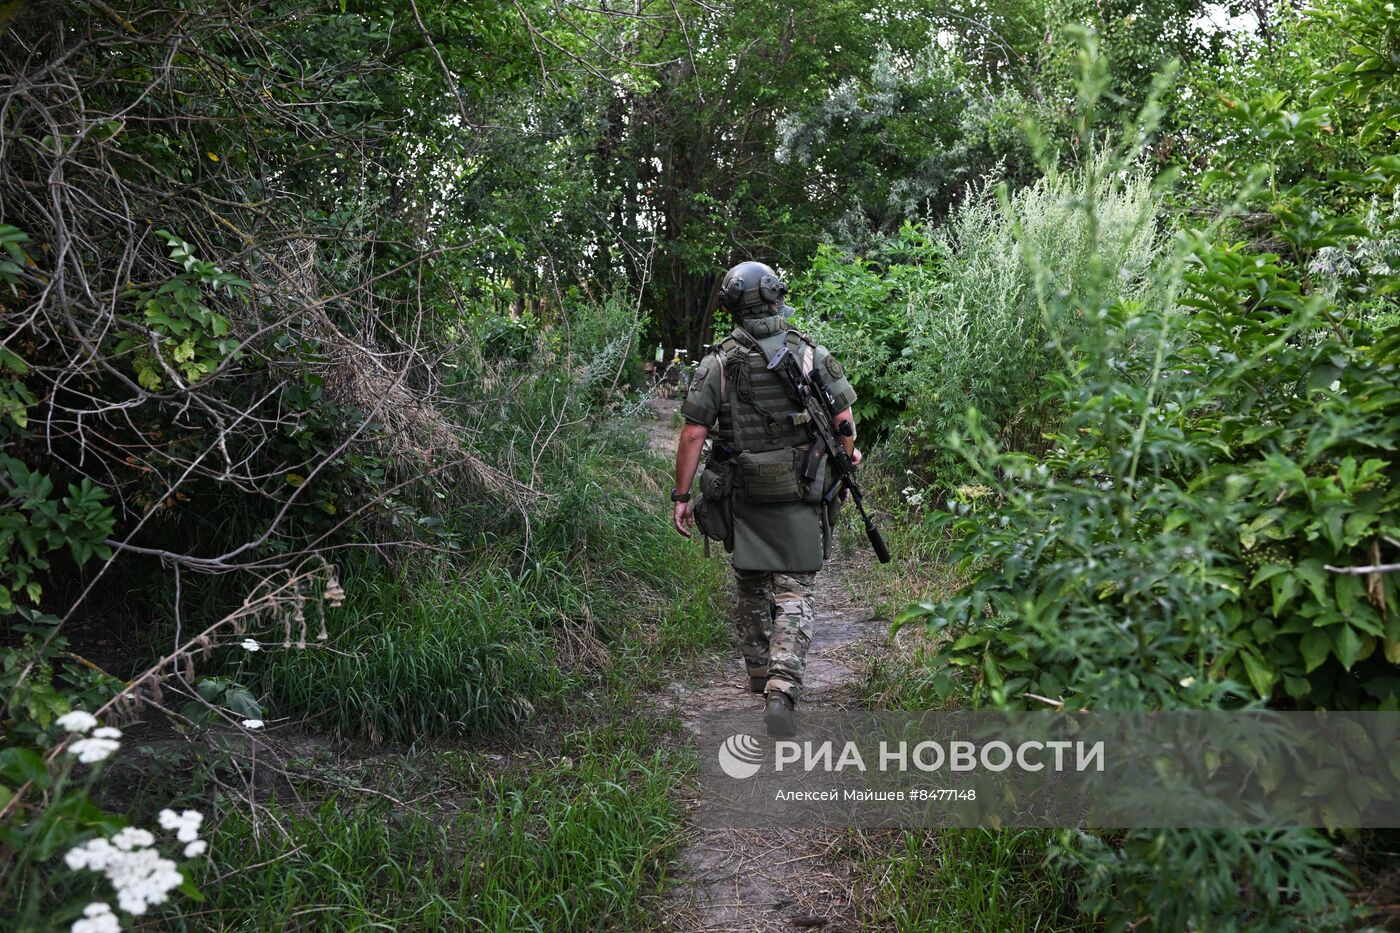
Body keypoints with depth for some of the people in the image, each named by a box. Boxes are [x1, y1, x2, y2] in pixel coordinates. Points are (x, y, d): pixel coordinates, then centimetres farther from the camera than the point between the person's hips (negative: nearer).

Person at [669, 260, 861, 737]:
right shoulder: (812, 353, -3)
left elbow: (693, 434, -7)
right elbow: (844, 420, 0)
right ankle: (781, 690, -14)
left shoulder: (717, 363, -4)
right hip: (800, 498, -1)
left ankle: (760, 672, 36)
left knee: (750, 587, 20)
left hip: (743, 497, 1)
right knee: (794, 595, 1)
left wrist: (681, 496, -1)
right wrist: (846, 458, 19)